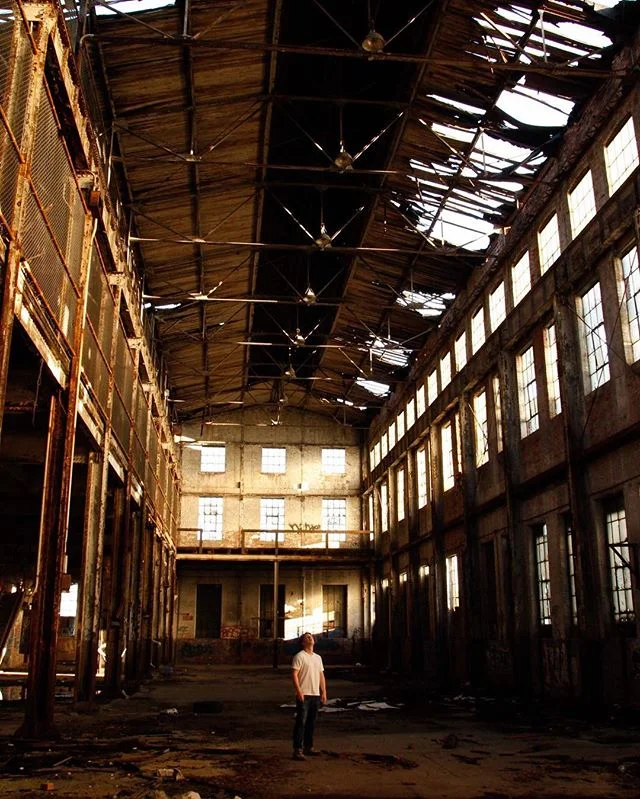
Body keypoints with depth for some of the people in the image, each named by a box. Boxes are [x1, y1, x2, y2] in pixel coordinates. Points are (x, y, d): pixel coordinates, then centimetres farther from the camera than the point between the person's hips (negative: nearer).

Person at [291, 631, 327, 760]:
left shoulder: (318, 658, 16)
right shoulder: (299, 656, -6)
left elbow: (321, 675, 18)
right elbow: (294, 674, -13)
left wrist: (324, 692, 11)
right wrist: (299, 691, -20)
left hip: (316, 695, 7)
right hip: (304, 695, -7)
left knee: (311, 722, 12)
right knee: (301, 722, -8)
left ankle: (308, 747, 22)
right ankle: (298, 750, -8)